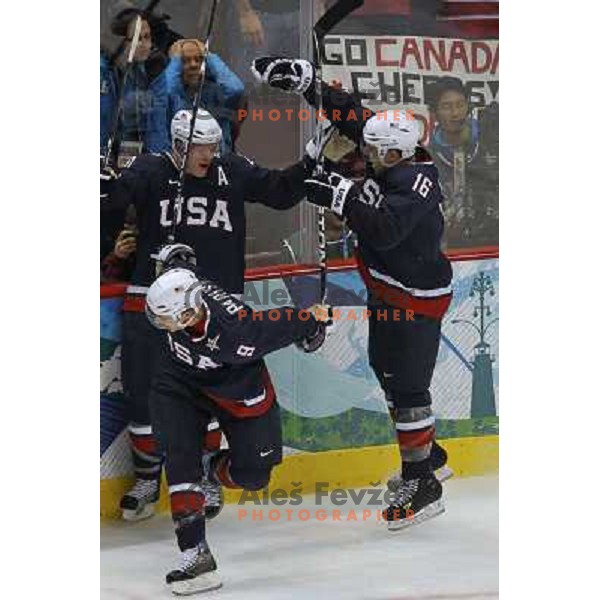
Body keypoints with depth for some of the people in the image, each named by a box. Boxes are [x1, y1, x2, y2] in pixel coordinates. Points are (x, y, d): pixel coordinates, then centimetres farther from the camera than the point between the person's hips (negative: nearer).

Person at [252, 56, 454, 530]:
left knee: (407, 385, -8)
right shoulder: (393, 160, -2)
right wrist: (302, 80, -3)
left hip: (417, 299, -10)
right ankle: (426, 454, 37)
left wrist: (342, 197, -40)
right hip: (387, 291, 10)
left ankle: (422, 485, -2)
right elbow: (350, 115, 3)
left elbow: (385, 229, -40)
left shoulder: (416, 184, -28)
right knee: (387, 370, 22)